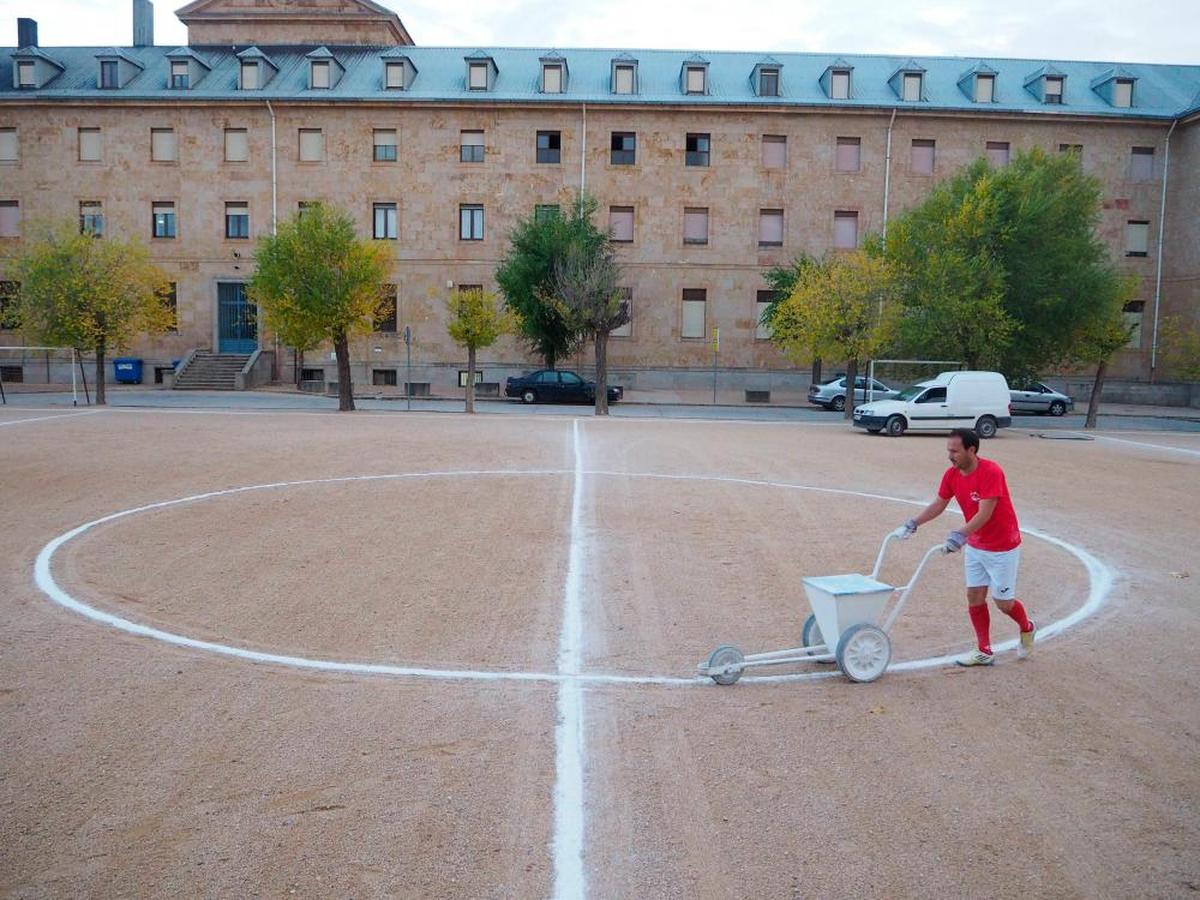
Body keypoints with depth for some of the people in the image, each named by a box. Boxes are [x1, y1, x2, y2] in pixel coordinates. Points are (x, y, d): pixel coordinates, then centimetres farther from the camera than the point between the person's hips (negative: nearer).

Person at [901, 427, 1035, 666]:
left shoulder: (991, 472, -26)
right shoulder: (951, 475, -4)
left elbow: (985, 513, -31)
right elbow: (938, 504, 6)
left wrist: (961, 534, -43)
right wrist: (914, 522, -7)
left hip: (1003, 548, -7)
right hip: (975, 547, 7)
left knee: (1003, 602, 3)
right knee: (974, 596, 5)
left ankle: (1027, 629, 34)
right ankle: (984, 651, 16)